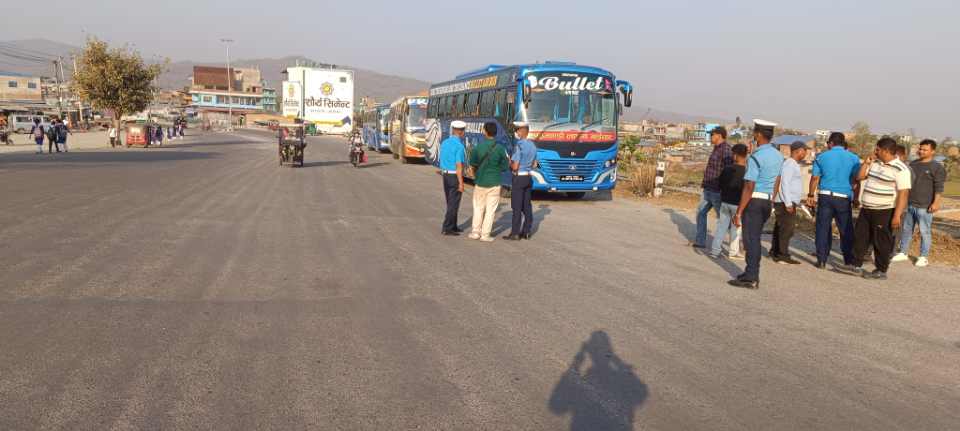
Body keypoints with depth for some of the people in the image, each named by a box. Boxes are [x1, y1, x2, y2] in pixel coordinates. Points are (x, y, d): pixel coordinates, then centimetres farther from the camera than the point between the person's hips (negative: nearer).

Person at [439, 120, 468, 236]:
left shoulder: (444, 143, 7)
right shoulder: (459, 146, -18)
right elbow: (459, 166, -20)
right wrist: (461, 183, -17)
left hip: (445, 176, 8)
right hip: (455, 177, -8)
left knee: (451, 203, 18)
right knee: (453, 204, 0)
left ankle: (453, 226, 24)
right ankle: (447, 228, 1)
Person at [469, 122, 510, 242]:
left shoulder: (478, 146, -7)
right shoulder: (500, 148, -9)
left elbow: (472, 164, -4)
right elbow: (505, 166, -3)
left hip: (480, 181, 1)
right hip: (494, 182, -1)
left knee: (478, 208, 16)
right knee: (490, 210, 6)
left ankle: (476, 232, 17)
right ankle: (485, 234, 6)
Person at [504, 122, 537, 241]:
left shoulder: (519, 146, -18)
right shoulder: (533, 145, 8)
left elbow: (515, 167, -19)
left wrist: (509, 162, -1)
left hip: (519, 178, -8)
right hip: (528, 177, 8)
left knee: (517, 207, -3)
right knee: (527, 206, 11)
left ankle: (515, 233, 0)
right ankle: (526, 232, 17)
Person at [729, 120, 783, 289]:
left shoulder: (755, 158, -17)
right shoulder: (778, 156, 9)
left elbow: (749, 187, -20)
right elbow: (776, 183, 16)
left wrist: (739, 212, -18)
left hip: (754, 201, -8)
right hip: (768, 201, 8)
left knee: (750, 239, -2)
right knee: (755, 238, 17)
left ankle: (751, 279, 1)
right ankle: (751, 273, 25)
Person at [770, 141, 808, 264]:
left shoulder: (794, 164, 19)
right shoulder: (789, 164, -13)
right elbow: (784, 183, -20)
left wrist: (799, 200, 24)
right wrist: (788, 203, -23)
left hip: (789, 202, 10)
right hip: (785, 203, -10)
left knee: (780, 228, 14)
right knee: (787, 229, -9)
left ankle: (774, 252, 21)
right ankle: (782, 256, -6)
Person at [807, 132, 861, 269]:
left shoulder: (822, 157, 3)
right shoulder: (853, 158, 4)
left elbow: (815, 178, 2)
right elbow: (856, 181, 3)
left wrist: (811, 195, 10)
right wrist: (855, 198, 11)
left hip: (825, 196, 0)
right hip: (844, 198, 0)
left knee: (823, 228, 4)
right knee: (846, 230, 10)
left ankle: (821, 260, 3)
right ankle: (849, 260, 15)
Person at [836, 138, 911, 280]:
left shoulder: (900, 169, -15)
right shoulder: (875, 163, 9)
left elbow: (903, 193, -19)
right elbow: (860, 177, 17)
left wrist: (897, 216, -23)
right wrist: (867, 162, 3)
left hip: (884, 212, -8)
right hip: (866, 209, 8)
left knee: (881, 242, 3)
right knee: (860, 237, 11)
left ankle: (881, 271, 15)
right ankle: (856, 266, 21)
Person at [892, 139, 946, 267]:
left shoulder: (937, 167, -7)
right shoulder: (913, 164, 12)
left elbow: (939, 187, -12)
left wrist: (936, 203, -20)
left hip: (925, 207, -6)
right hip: (910, 204, 6)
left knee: (924, 232, 1)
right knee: (906, 229, 12)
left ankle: (923, 257, 8)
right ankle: (903, 253, 22)